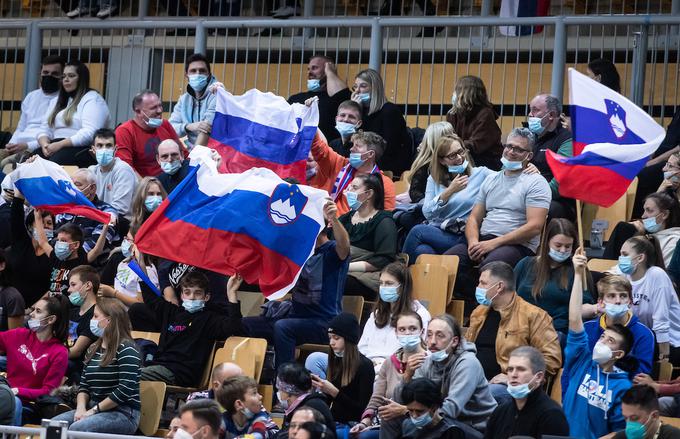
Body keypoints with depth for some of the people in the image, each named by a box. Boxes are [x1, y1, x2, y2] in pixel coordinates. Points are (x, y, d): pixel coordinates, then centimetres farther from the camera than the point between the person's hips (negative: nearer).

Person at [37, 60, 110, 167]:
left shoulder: (93, 99, 1)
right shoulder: (56, 101, 27)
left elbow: (90, 134, -14)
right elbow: (45, 129, 19)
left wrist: (60, 144, -20)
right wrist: (45, 145, -5)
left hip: (81, 149, -6)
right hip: (56, 147, 6)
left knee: (55, 160, -39)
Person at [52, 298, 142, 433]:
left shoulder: (126, 349, -10)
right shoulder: (94, 349, 16)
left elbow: (126, 389, -18)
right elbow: (83, 385, 16)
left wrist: (95, 410, -15)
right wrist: (81, 407, -6)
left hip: (124, 413, -8)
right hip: (94, 410, 8)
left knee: (77, 428, -32)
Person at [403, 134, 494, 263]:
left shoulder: (480, 174, 7)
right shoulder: (434, 179, 16)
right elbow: (427, 213, 5)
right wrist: (450, 191, -5)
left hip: (463, 237, -3)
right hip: (436, 231, 3)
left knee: (417, 231, -26)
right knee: (422, 251, -34)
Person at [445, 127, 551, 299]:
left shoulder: (536, 182, 2)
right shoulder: (492, 179, 23)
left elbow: (534, 227, -9)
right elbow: (474, 218, 20)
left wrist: (493, 243, -14)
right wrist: (473, 242, -5)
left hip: (518, 245, -6)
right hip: (483, 241, 6)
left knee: (490, 265, -40)